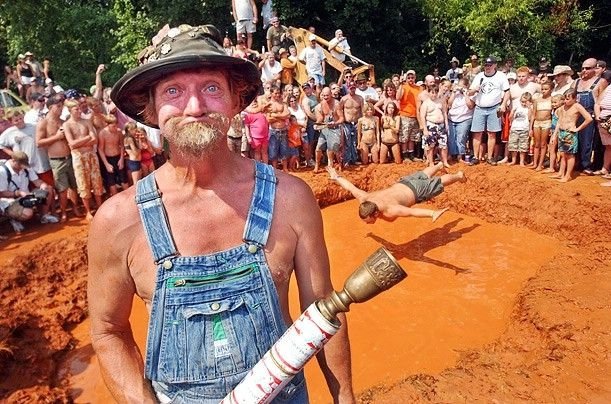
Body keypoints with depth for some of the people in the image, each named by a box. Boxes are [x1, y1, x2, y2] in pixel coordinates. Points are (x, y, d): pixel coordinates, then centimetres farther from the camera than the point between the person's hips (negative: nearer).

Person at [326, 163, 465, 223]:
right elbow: (351, 187, -11)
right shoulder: (364, 200, -26)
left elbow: (412, 211, -58)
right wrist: (336, 177, 4)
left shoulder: (389, 211, -43)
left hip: (416, 190, -6)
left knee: (439, 182, 23)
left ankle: (459, 175, 52)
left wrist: (433, 214, -72)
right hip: (403, 183, 6)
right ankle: (439, 165, 66)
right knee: (424, 176, 36)